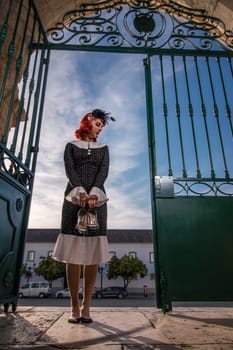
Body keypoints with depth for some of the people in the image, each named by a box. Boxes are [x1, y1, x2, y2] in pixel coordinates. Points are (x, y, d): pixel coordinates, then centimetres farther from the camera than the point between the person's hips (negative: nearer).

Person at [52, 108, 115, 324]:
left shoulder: (103, 148, 20)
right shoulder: (71, 146, 16)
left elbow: (103, 171, 2)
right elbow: (70, 170, -1)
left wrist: (94, 193, -16)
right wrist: (80, 192, -19)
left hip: (97, 200, 1)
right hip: (74, 199, -1)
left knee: (93, 255, -2)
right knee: (73, 254, -3)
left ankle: (86, 307, 6)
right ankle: (75, 306, 6)